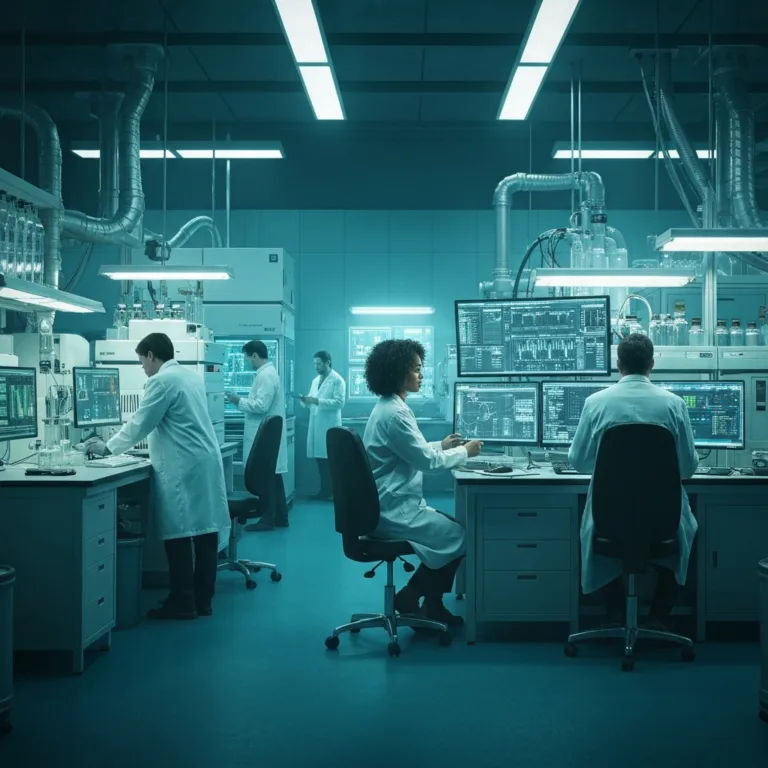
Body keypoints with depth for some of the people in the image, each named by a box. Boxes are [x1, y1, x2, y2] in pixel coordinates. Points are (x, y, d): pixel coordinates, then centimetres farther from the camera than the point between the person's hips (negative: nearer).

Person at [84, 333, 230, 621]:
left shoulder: (160, 381, -10)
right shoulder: (192, 377, 16)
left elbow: (140, 424, -9)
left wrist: (107, 448, 3)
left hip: (182, 468, -9)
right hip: (206, 462, 9)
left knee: (179, 536, -3)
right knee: (205, 532, 8)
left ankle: (182, 604, 1)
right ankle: (202, 600, 13)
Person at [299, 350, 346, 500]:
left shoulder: (337, 380, -5)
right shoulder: (315, 380, 19)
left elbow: (339, 402, -15)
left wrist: (317, 401, -20)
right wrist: (305, 400, -2)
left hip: (329, 425, -7)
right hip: (316, 424, 7)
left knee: (328, 459, -6)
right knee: (319, 457, 5)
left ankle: (328, 490, 0)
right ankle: (325, 489, 11)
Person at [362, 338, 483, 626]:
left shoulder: (389, 407, 12)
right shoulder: (394, 413, -21)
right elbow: (426, 461, -19)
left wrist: (442, 445, 13)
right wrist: (464, 452, -5)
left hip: (393, 504, 10)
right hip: (394, 510, -10)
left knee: (452, 527, 15)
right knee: (458, 536, -3)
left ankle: (432, 604, 18)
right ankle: (409, 597, 5)